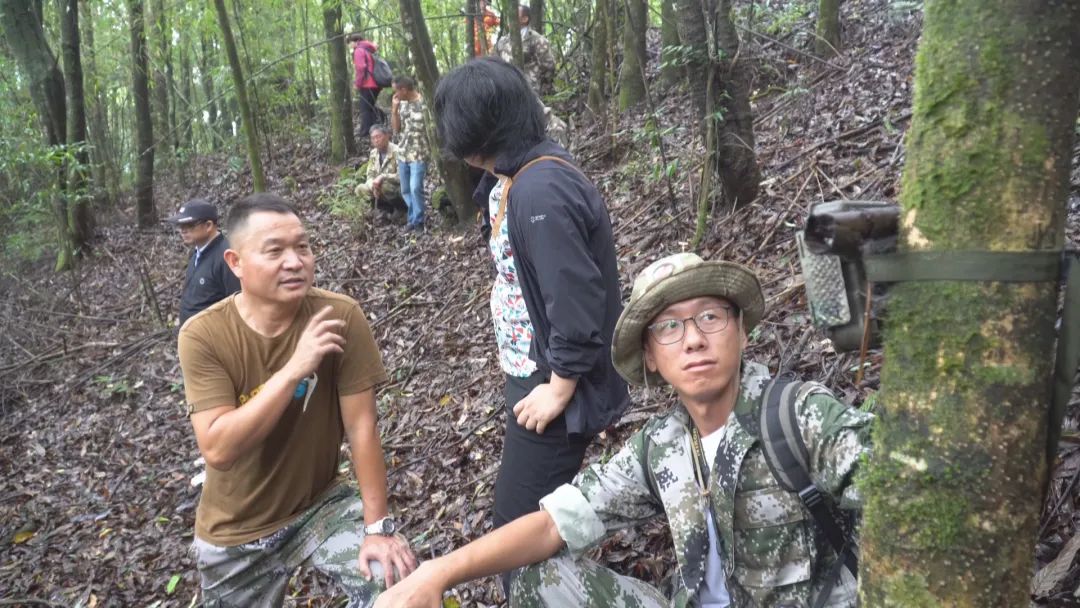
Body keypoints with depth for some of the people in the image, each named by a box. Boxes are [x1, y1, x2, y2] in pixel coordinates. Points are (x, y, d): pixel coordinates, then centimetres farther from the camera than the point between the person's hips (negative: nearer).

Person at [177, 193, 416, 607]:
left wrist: (377, 526, -16)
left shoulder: (341, 317, -19)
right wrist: (294, 369, -35)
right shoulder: (203, 335, -20)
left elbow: (361, 427, -16)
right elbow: (218, 450, -28)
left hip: (320, 504, 0)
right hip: (235, 530, 0)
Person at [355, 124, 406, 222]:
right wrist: (373, 185, -20)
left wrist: (383, 177, -32)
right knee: (360, 189, -11)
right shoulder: (373, 153, 2)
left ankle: (400, 208, -9)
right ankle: (389, 209, -3)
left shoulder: (396, 152, -19)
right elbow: (370, 175, 2)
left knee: (383, 186, -35)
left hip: (399, 189, -7)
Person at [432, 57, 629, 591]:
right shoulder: (523, 176, 6)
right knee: (543, 513, 23)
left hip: (551, 385, -10)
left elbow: (578, 301, -29)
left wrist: (559, 388, -19)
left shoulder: (539, 190, -26)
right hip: (535, 372, 10)